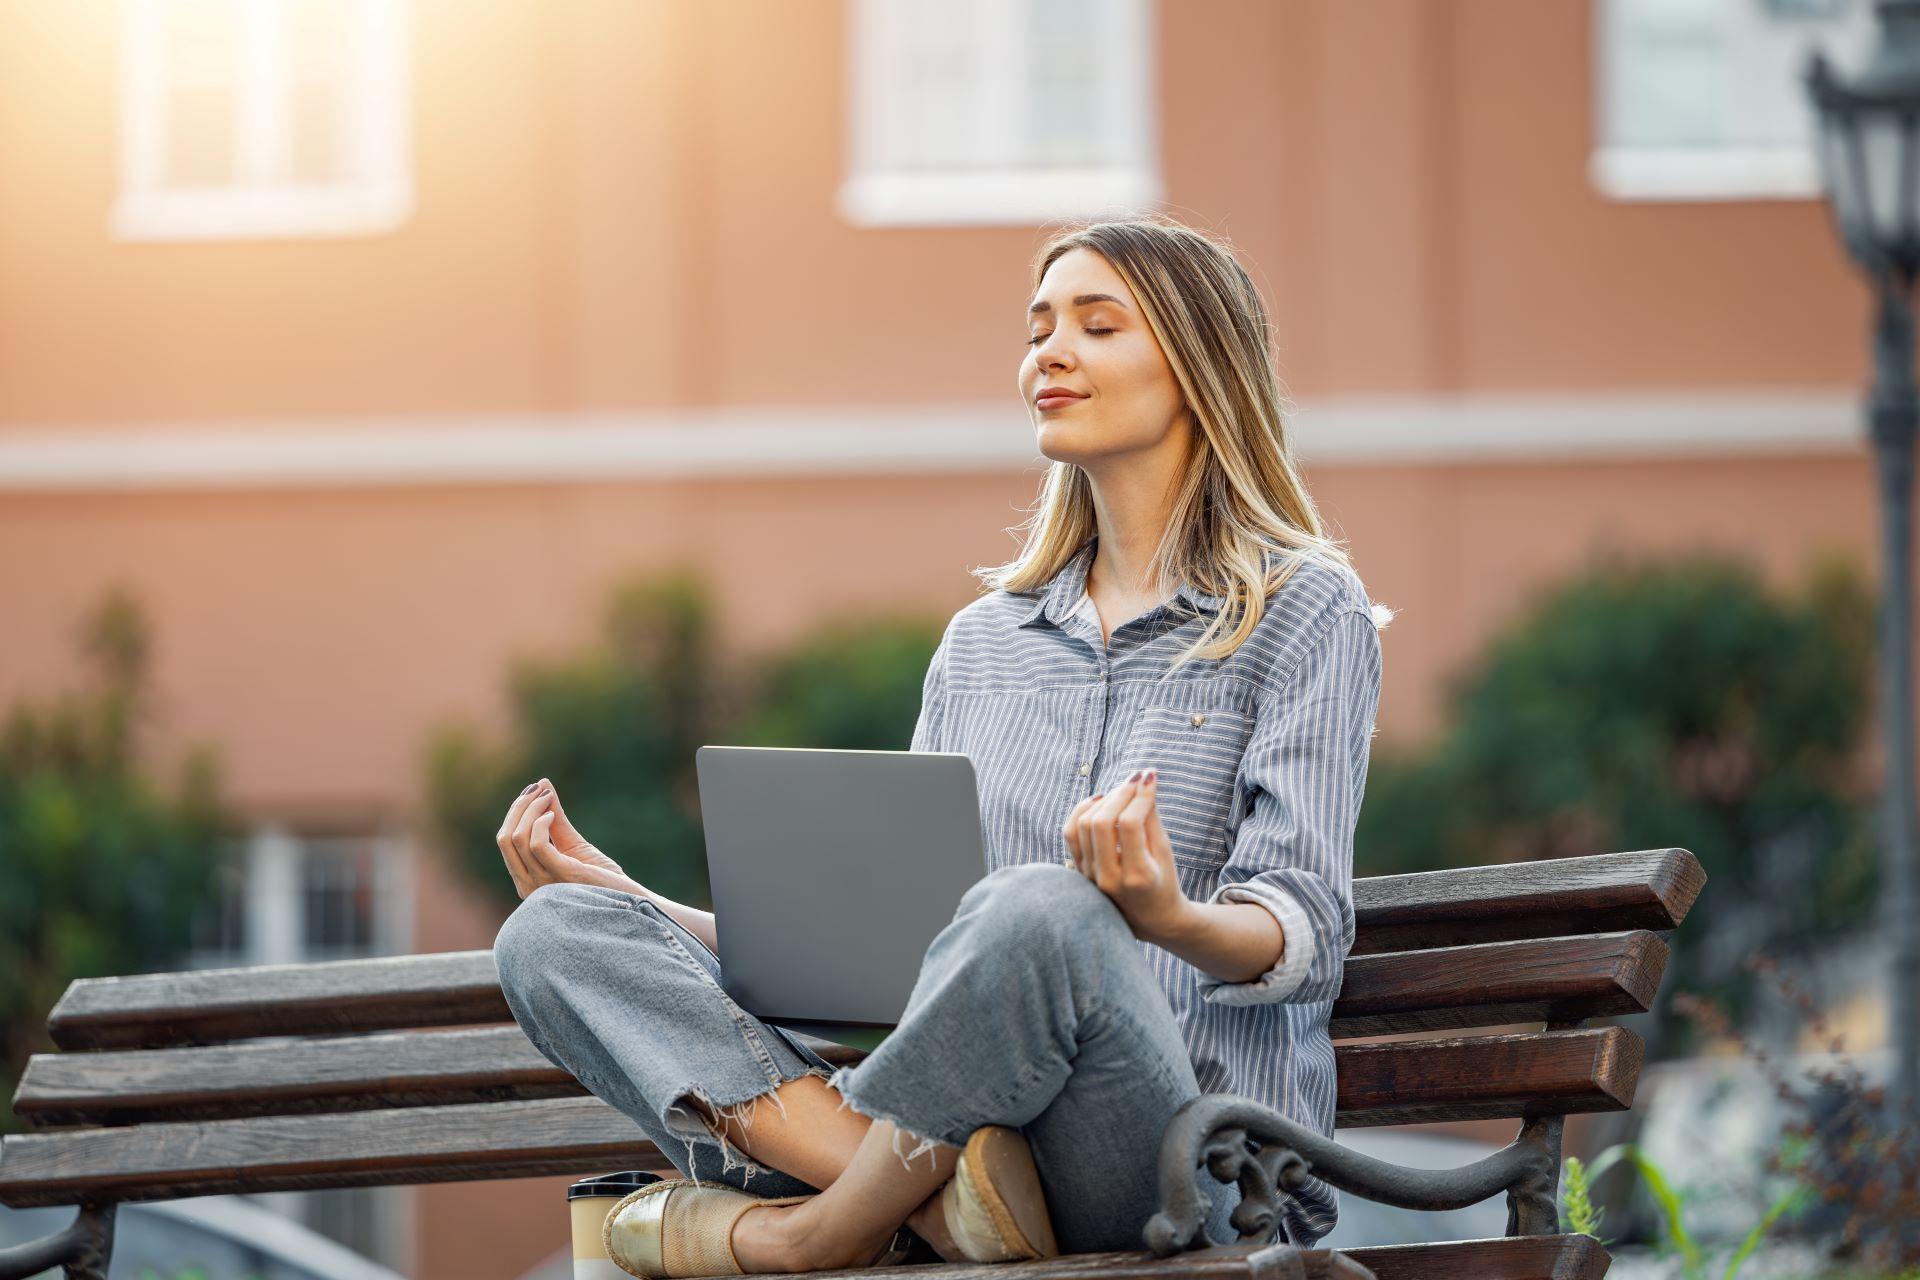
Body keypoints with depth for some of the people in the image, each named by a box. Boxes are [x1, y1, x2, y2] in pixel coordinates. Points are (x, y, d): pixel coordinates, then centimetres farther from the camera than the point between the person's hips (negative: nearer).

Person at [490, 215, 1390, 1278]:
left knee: (1040, 910, -39)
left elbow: (1306, 936, -6)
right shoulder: (982, 643, 25)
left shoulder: (1305, 611, 6)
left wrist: (1169, 917, -30)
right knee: (552, 936, -9)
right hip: (955, 1132, 6)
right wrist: (633, 907, 13)